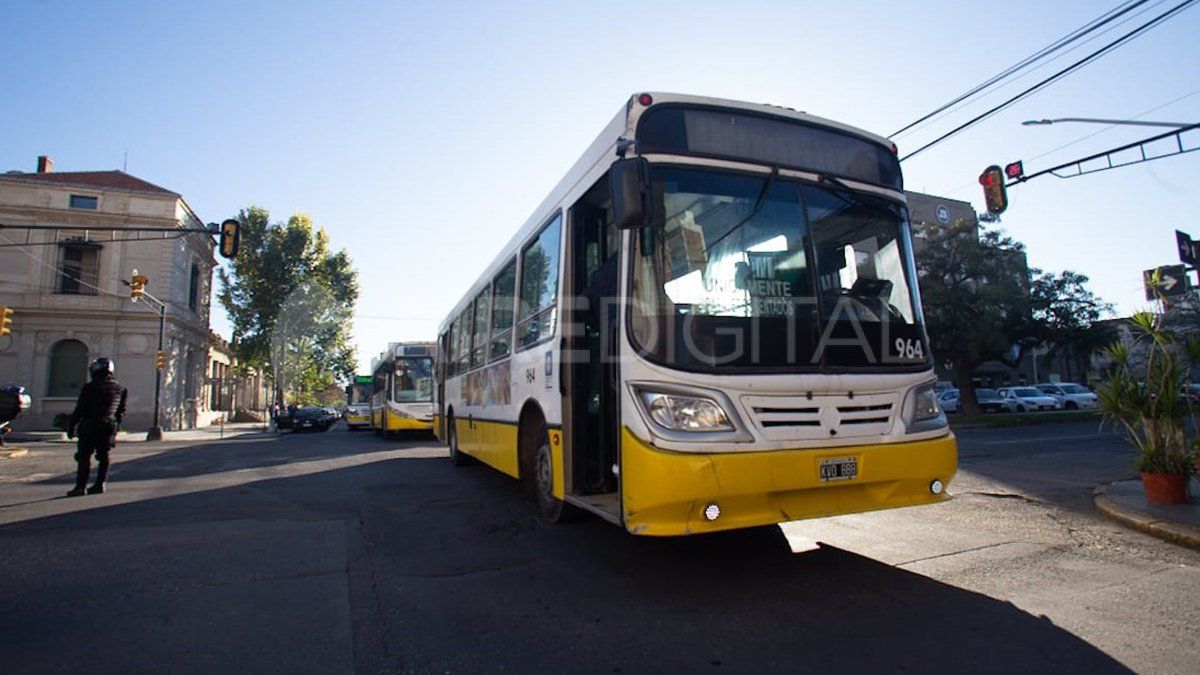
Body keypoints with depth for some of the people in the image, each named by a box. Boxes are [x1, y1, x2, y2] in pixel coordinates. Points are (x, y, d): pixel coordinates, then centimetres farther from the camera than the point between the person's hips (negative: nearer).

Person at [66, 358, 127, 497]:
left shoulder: (90, 387, -8)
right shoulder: (120, 389, 7)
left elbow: (79, 410, -7)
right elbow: (121, 411, 11)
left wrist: (71, 426, 0)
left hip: (90, 426, -4)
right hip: (110, 427, 5)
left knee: (84, 457, 0)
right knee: (103, 456, 12)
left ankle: (80, 486, -3)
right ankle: (99, 484, 15)